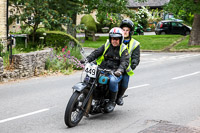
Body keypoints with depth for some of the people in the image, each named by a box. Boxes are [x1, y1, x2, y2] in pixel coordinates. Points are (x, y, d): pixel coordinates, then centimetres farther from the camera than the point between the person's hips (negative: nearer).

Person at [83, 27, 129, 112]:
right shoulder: (106, 46, 13)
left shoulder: (123, 49, 2)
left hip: (115, 73, -4)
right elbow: (96, 52, 4)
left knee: (113, 80, -35)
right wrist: (87, 59, -15)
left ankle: (112, 102, -16)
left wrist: (120, 70, -31)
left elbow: (125, 62, -11)